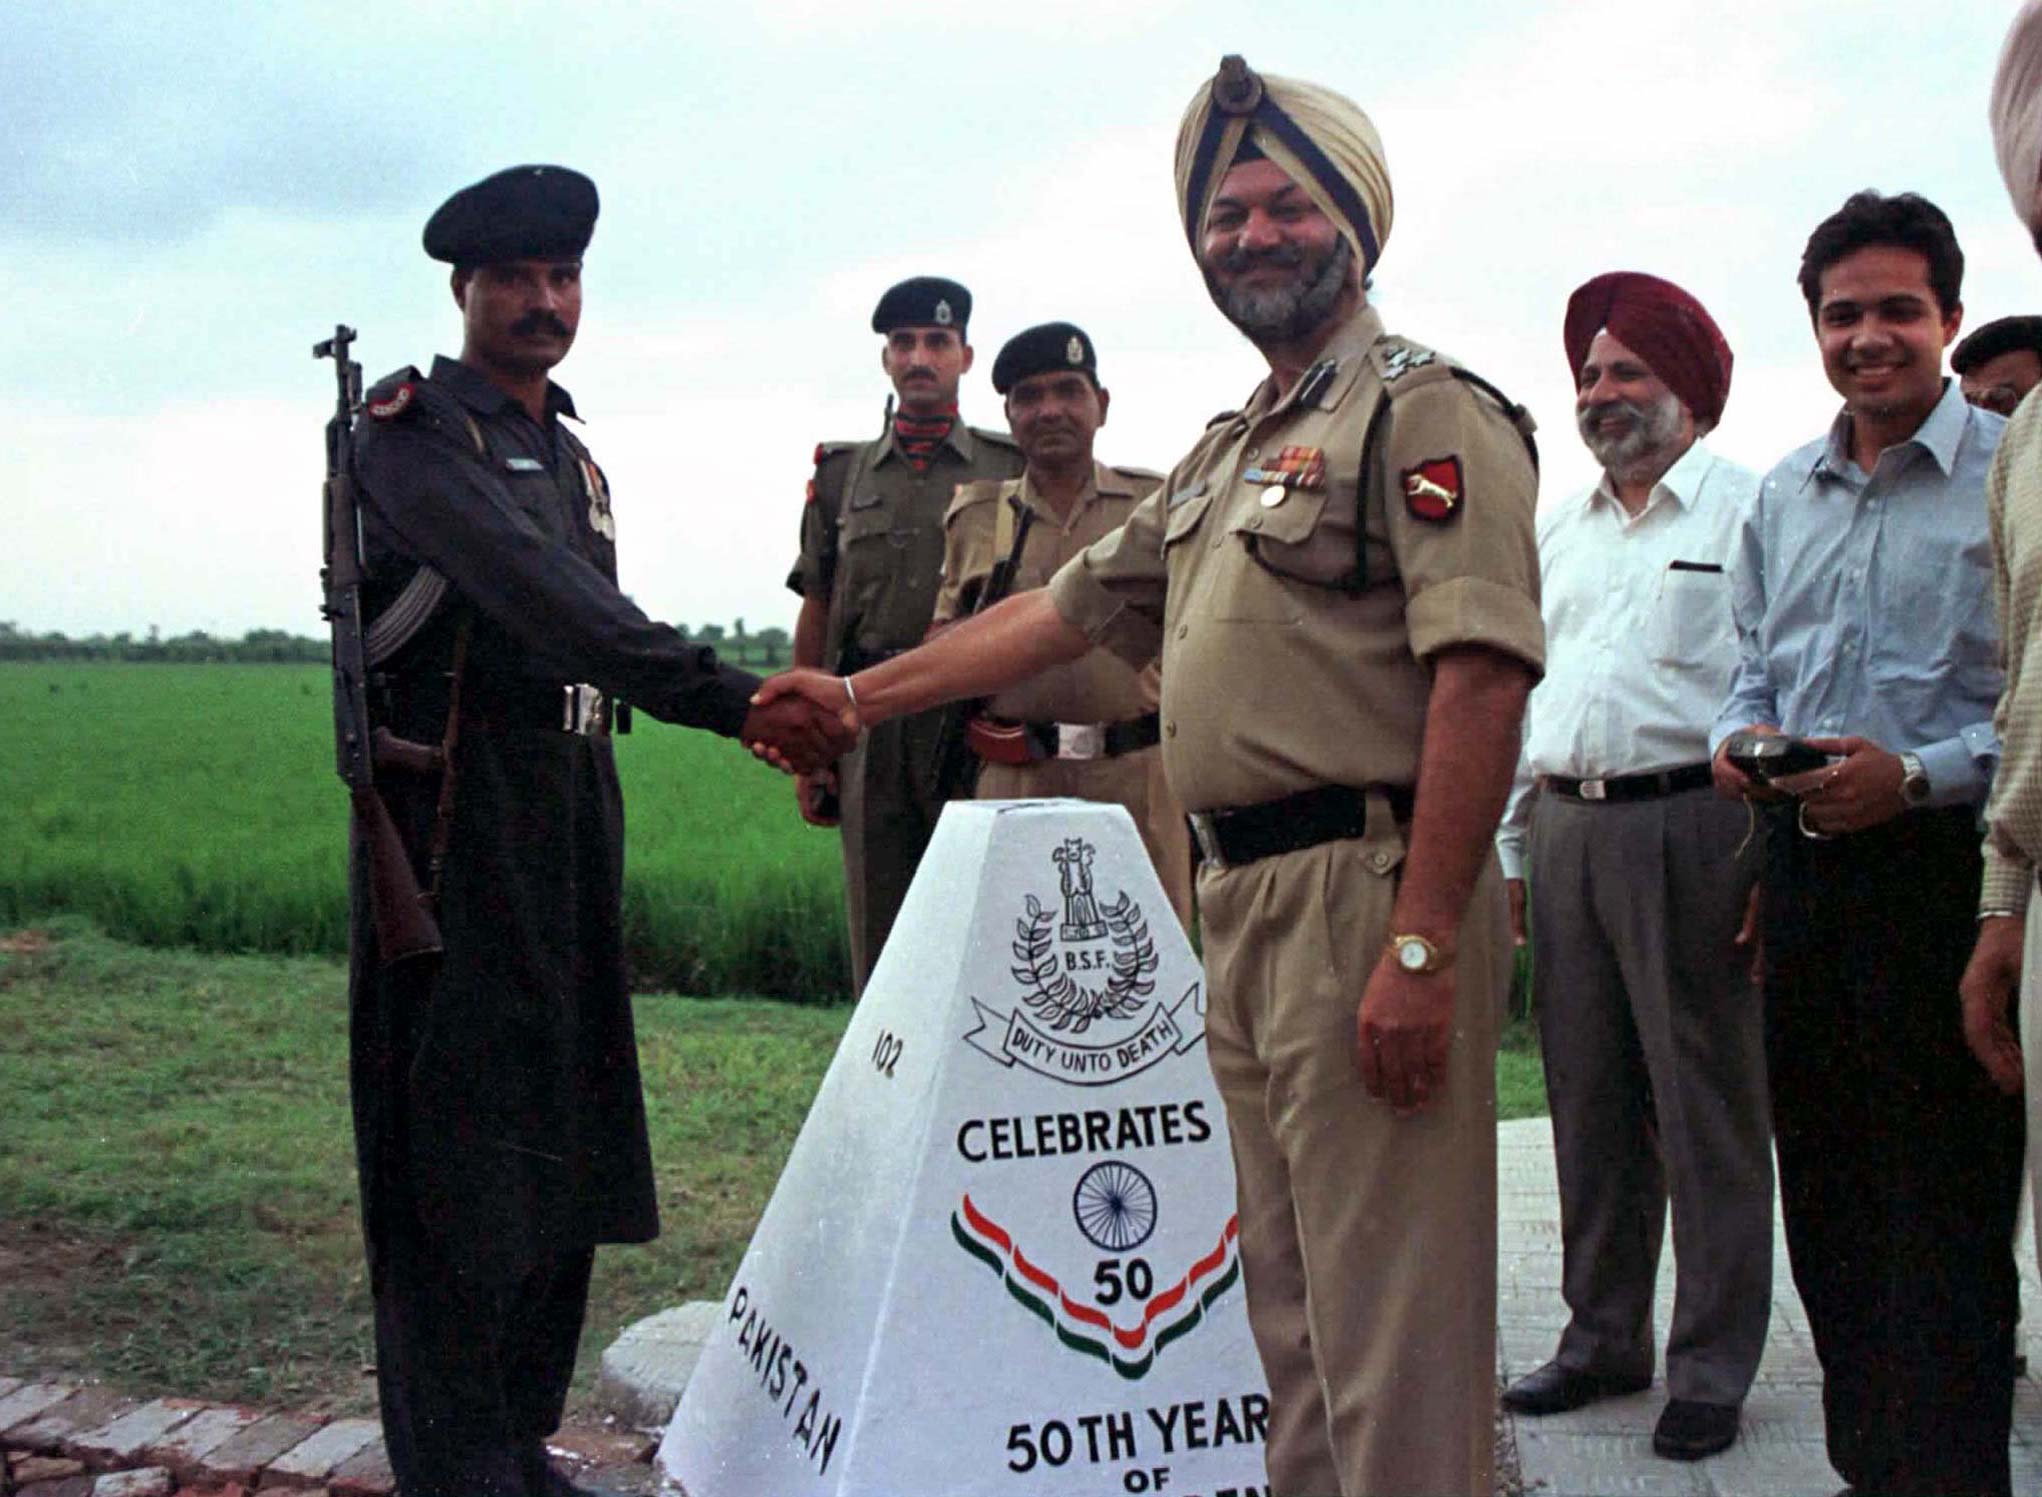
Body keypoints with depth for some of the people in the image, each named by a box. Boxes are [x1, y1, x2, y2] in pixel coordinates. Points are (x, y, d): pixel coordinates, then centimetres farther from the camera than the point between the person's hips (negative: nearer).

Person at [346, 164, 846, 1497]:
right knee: (462, 1149, -5)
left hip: (571, 825, 8)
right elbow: (532, 588, -24)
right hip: (460, 824, -8)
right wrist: (728, 701, -34)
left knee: (559, 1138, 10)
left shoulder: (574, 458, 18)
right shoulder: (415, 426, -8)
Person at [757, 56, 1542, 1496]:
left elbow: (1482, 671, -17)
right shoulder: (1225, 453, 23)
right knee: (1291, 1311, 15)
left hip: (1369, 893, -9)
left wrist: (1422, 945, -23)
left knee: (1389, 1316, -6)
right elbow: (1061, 610, 28)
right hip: (1242, 899, 9)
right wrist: (858, 692, 27)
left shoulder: (1426, 410, -6)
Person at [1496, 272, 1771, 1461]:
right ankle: (1605, 1337, 23)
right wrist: (1507, 848, 16)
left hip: (1691, 828, -6)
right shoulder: (1558, 532, 19)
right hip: (1568, 829, 6)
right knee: (1589, 1100, 11)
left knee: (1706, 1105, -1)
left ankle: (1714, 1364, 10)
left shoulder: (1749, 510, -1)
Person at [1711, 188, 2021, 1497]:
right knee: (1826, 1193, 13)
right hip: (1805, 865, 6)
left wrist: (1921, 774, -20)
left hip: (1946, 864, -6)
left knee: (1945, 1206, -3)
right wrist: (1739, 742, 3)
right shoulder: (1783, 496, 15)